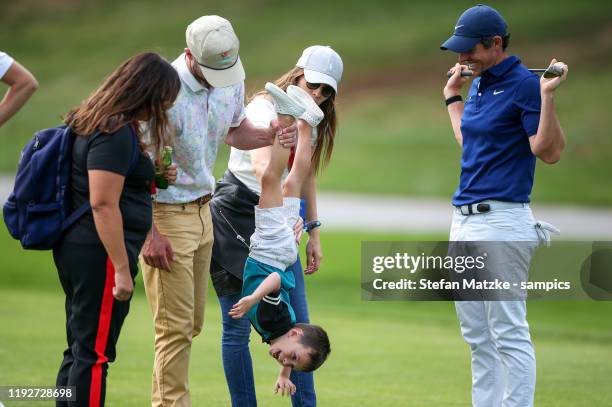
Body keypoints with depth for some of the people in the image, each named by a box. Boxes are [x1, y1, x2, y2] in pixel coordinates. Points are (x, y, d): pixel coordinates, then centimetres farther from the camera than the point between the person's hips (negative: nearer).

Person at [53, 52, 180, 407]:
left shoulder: (96, 122, 14)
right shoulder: (116, 133, -17)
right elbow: (103, 204, -22)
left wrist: (152, 179, 17)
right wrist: (122, 269, -20)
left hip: (75, 248, 10)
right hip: (100, 254, -10)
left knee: (80, 350, 15)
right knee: (94, 354, -6)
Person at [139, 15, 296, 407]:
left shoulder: (231, 80, -1)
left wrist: (270, 134, -5)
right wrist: (149, 235, -18)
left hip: (202, 209, 7)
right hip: (165, 213, -7)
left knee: (192, 323, 11)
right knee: (176, 326, -6)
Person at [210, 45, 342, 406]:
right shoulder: (265, 108, -17)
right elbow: (261, 165, -36)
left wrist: (314, 232, 16)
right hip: (235, 217, -7)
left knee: (298, 323, 2)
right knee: (238, 326, -5)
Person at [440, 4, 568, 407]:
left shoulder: (525, 84, -11)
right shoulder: (479, 84, 15)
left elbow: (549, 152, -17)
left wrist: (548, 96, -27)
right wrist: (453, 96, 31)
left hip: (502, 220, -10)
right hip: (465, 221, 10)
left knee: (509, 335, -9)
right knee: (479, 339, 13)